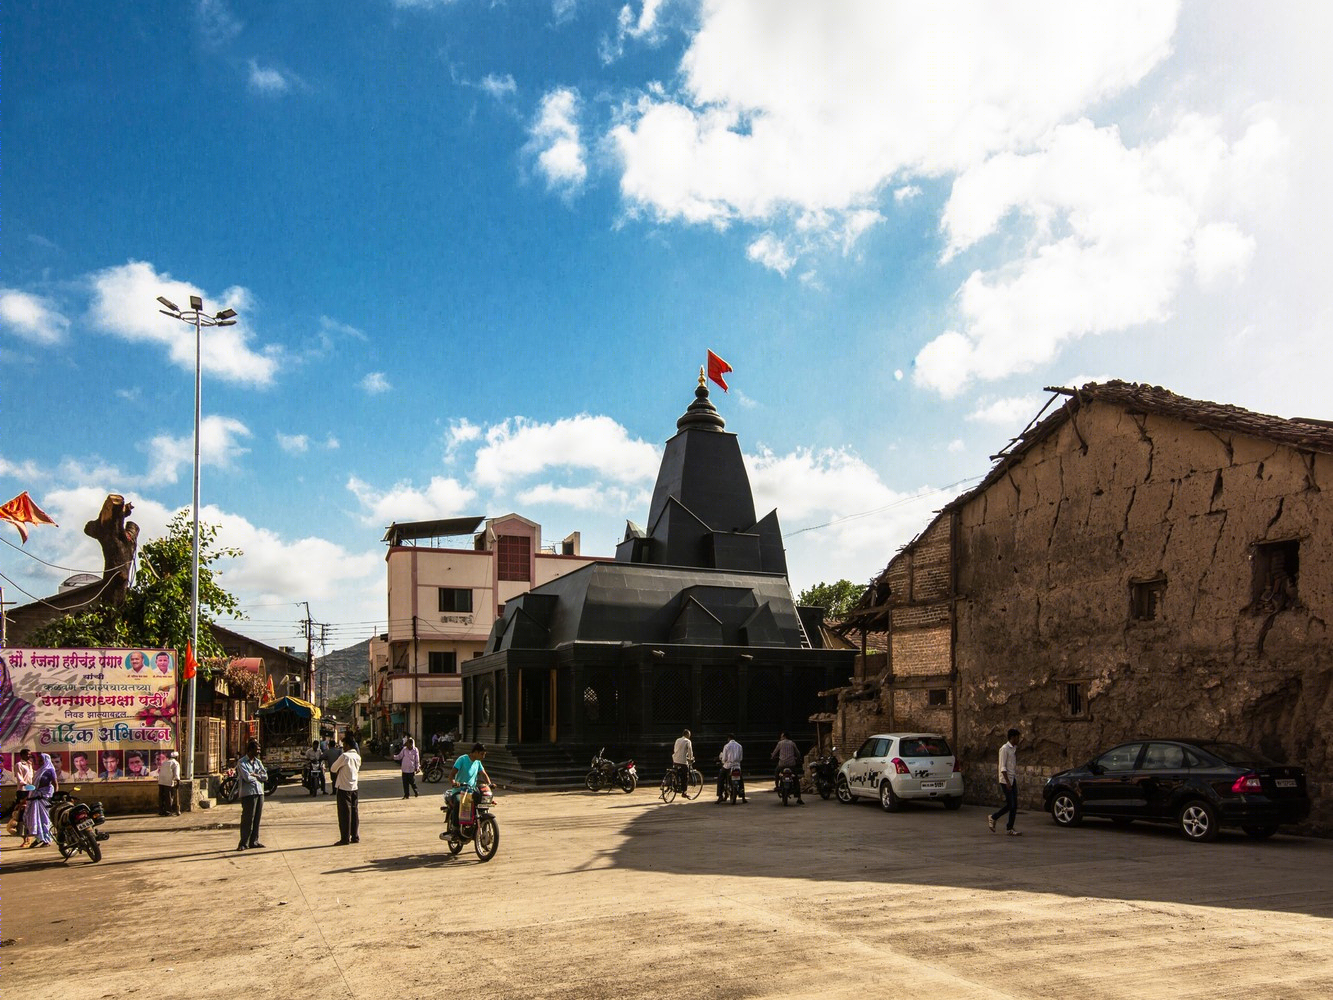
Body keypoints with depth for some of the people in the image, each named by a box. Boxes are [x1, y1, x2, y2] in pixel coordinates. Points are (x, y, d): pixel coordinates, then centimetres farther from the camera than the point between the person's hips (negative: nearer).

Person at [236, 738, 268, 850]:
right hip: (248, 793, -6)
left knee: (257, 818, 7)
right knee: (248, 819, -7)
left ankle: (254, 841, 14)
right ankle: (244, 843, -3)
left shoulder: (258, 762, 16)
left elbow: (265, 777, 8)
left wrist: (255, 775, -6)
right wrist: (259, 776, 0)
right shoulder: (242, 762, -4)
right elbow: (247, 778, -15)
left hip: (259, 792, 6)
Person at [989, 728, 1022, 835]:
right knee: (1010, 804, -9)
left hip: (1013, 779, 8)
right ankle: (992, 817, 6)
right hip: (1006, 780, -8)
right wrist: (1007, 781, -20)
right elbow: (1003, 767, -16)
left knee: (1014, 805, 5)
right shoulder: (1004, 749, -12)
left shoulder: (1014, 749, 14)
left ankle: (1010, 828, 11)